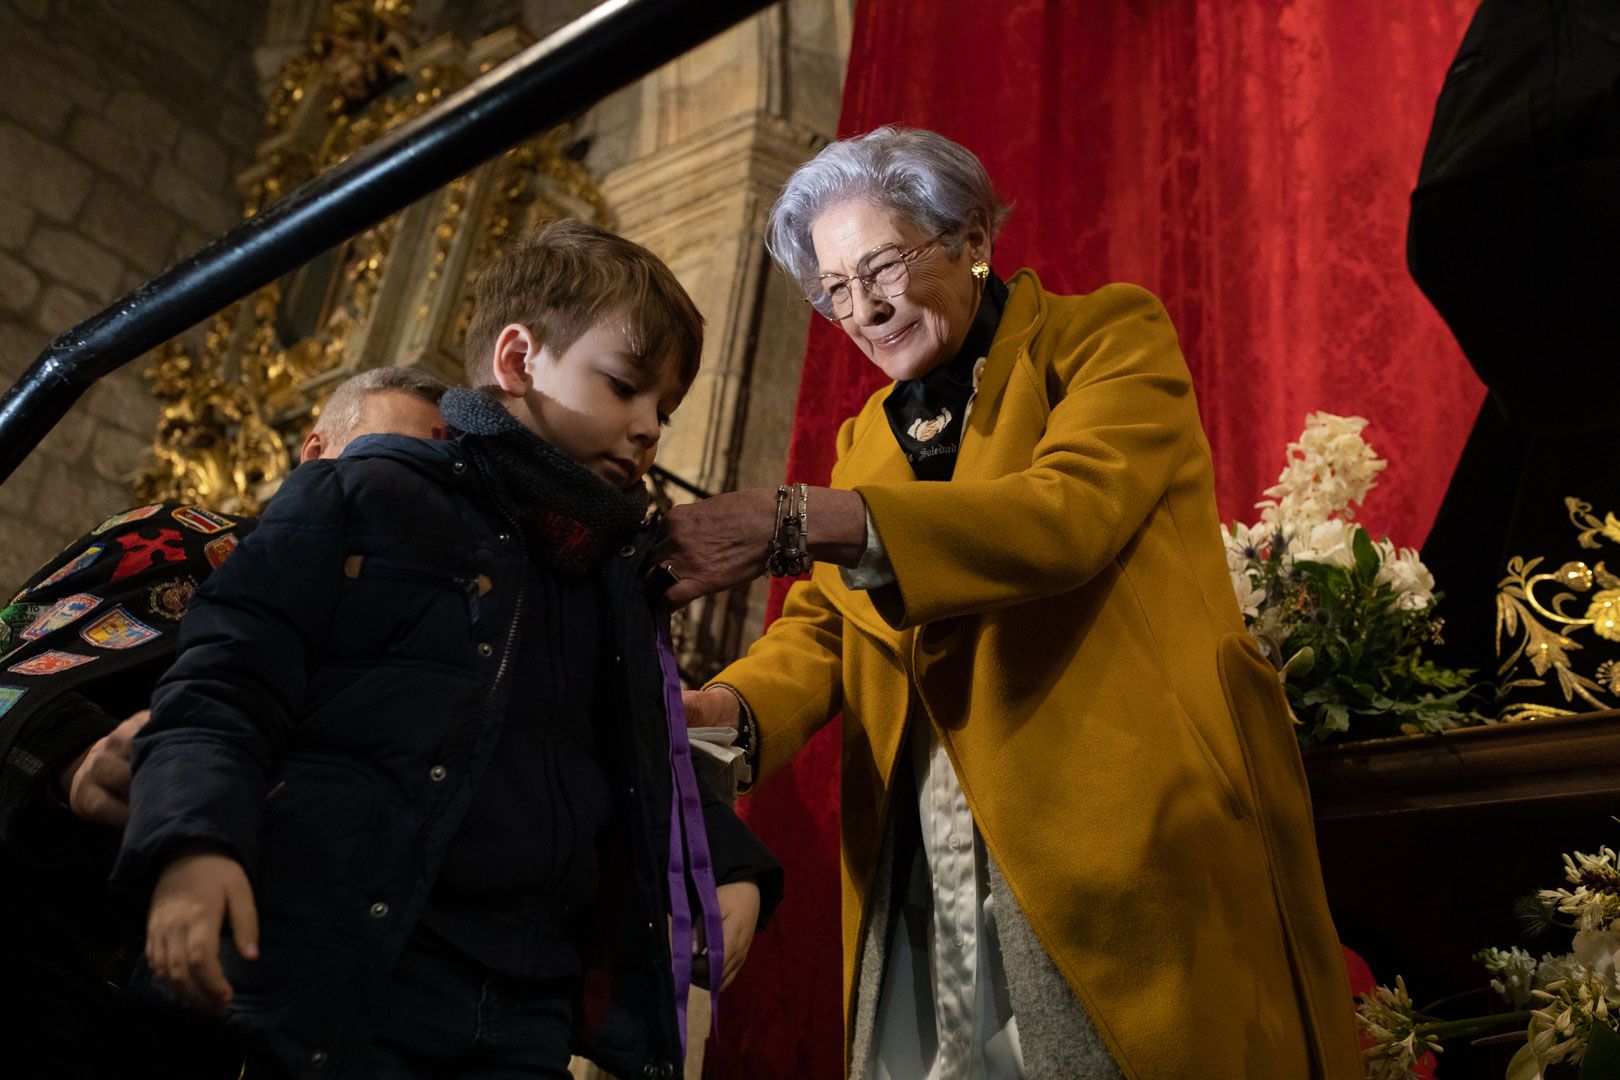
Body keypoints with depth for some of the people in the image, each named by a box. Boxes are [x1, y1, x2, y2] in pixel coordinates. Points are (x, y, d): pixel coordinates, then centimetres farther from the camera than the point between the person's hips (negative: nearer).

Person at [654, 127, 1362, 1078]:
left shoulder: (1109, 334, 2)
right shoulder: (868, 437, 20)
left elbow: (1071, 511, -17)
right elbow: (826, 622, 14)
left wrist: (799, 522, -26)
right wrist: (732, 707, -10)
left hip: (1129, 845, -4)